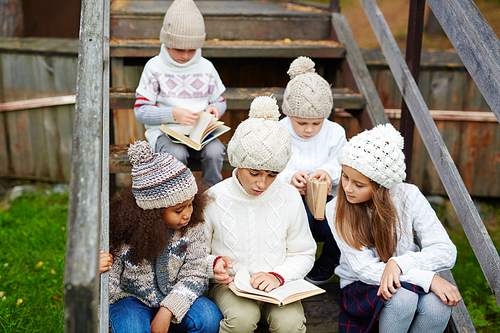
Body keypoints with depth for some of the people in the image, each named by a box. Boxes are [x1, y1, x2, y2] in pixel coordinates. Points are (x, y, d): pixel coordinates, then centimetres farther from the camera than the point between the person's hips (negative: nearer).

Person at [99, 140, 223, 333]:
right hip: (132, 299, -2)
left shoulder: (192, 225, -14)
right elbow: (109, 290, -17)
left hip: (173, 298, 3)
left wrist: (167, 311, -25)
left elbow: (195, 275, -11)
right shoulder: (123, 232, -22)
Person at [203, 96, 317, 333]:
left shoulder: (289, 198, -4)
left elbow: (303, 254, 4)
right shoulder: (214, 199, -8)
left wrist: (278, 276, -14)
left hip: (275, 284, 1)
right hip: (228, 284, -1)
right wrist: (214, 264, -20)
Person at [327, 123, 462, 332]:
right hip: (361, 288, -1)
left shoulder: (409, 197, -13)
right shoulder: (336, 210, -17)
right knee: (402, 296, -34)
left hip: (409, 281, 2)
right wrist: (429, 279, -29)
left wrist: (399, 263, -31)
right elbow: (364, 269, -21)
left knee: (438, 304, -32)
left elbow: (446, 252, -13)